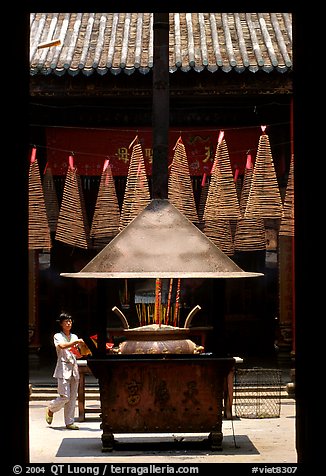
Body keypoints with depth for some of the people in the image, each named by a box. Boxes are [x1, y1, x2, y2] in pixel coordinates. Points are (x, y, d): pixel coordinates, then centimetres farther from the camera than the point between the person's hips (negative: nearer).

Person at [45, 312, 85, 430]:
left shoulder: (74, 337, 17)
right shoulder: (58, 336, 2)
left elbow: (78, 354, 17)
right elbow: (62, 346, -19)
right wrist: (76, 342, -24)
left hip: (74, 368, 5)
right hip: (63, 369, -5)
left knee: (73, 397, 2)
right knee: (65, 397, -11)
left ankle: (69, 422, 6)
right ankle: (50, 409, 16)